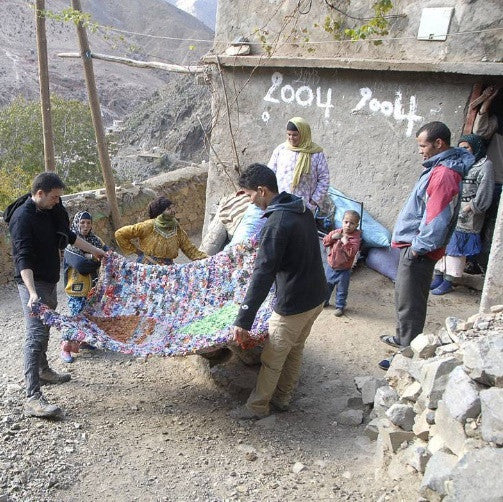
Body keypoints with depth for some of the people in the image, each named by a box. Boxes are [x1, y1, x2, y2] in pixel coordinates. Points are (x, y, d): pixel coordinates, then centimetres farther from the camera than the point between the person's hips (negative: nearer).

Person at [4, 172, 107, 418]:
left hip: (49, 281, 9)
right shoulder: (22, 217, -20)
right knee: (36, 334, -14)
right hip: (32, 282, -9)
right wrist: (32, 293, -38)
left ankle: (43, 371, 41)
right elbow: (23, 259, -28)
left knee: (45, 328, 22)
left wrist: (95, 251, 27)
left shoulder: (51, 211, 6)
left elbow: (69, 236, 22)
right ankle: (33, 398, -16)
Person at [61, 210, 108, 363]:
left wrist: (90, 257, -18)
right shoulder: (70, 244, -12)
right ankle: (66, 349, 10)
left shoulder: (95, 240, 5)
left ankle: (84, 341, 35)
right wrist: (98, 259, -12)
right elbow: (81, 266, -23)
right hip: (77, 289, -6)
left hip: (93, 287, 6)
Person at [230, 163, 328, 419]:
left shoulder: (276, 223, -25)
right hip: (316, 296, 9)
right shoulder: (303, 210, 3)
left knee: (271, 360, 10)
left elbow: (262, 275, -28)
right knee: (295, 350, 23)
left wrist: (243, 320, -27)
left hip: (293, 304, -8)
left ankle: (257, 406, 26)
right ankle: (282, 397, 39)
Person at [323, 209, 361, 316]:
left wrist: (346, 242, -33)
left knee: (342, 290, 8)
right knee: (326, 285, 21)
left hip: (343, 270, -4)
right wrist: (332, 237, -19)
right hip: (330, 266, 5)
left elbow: (352, 253, -27)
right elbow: (325, 242, -3)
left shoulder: (355, 238, -17)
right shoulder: (336, 232, -3)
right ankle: (324, 301, 40)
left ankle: (340, 306, 25)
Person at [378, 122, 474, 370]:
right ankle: (402, 338, 42)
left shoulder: (444, 174, -23)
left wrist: (418, 248, -19)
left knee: (409, 304, -1)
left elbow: (437, 220, -27)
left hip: (418, 251, -11)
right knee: (402, 296, 24)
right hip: (412, 245, 11)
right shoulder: (437, 168, 11)